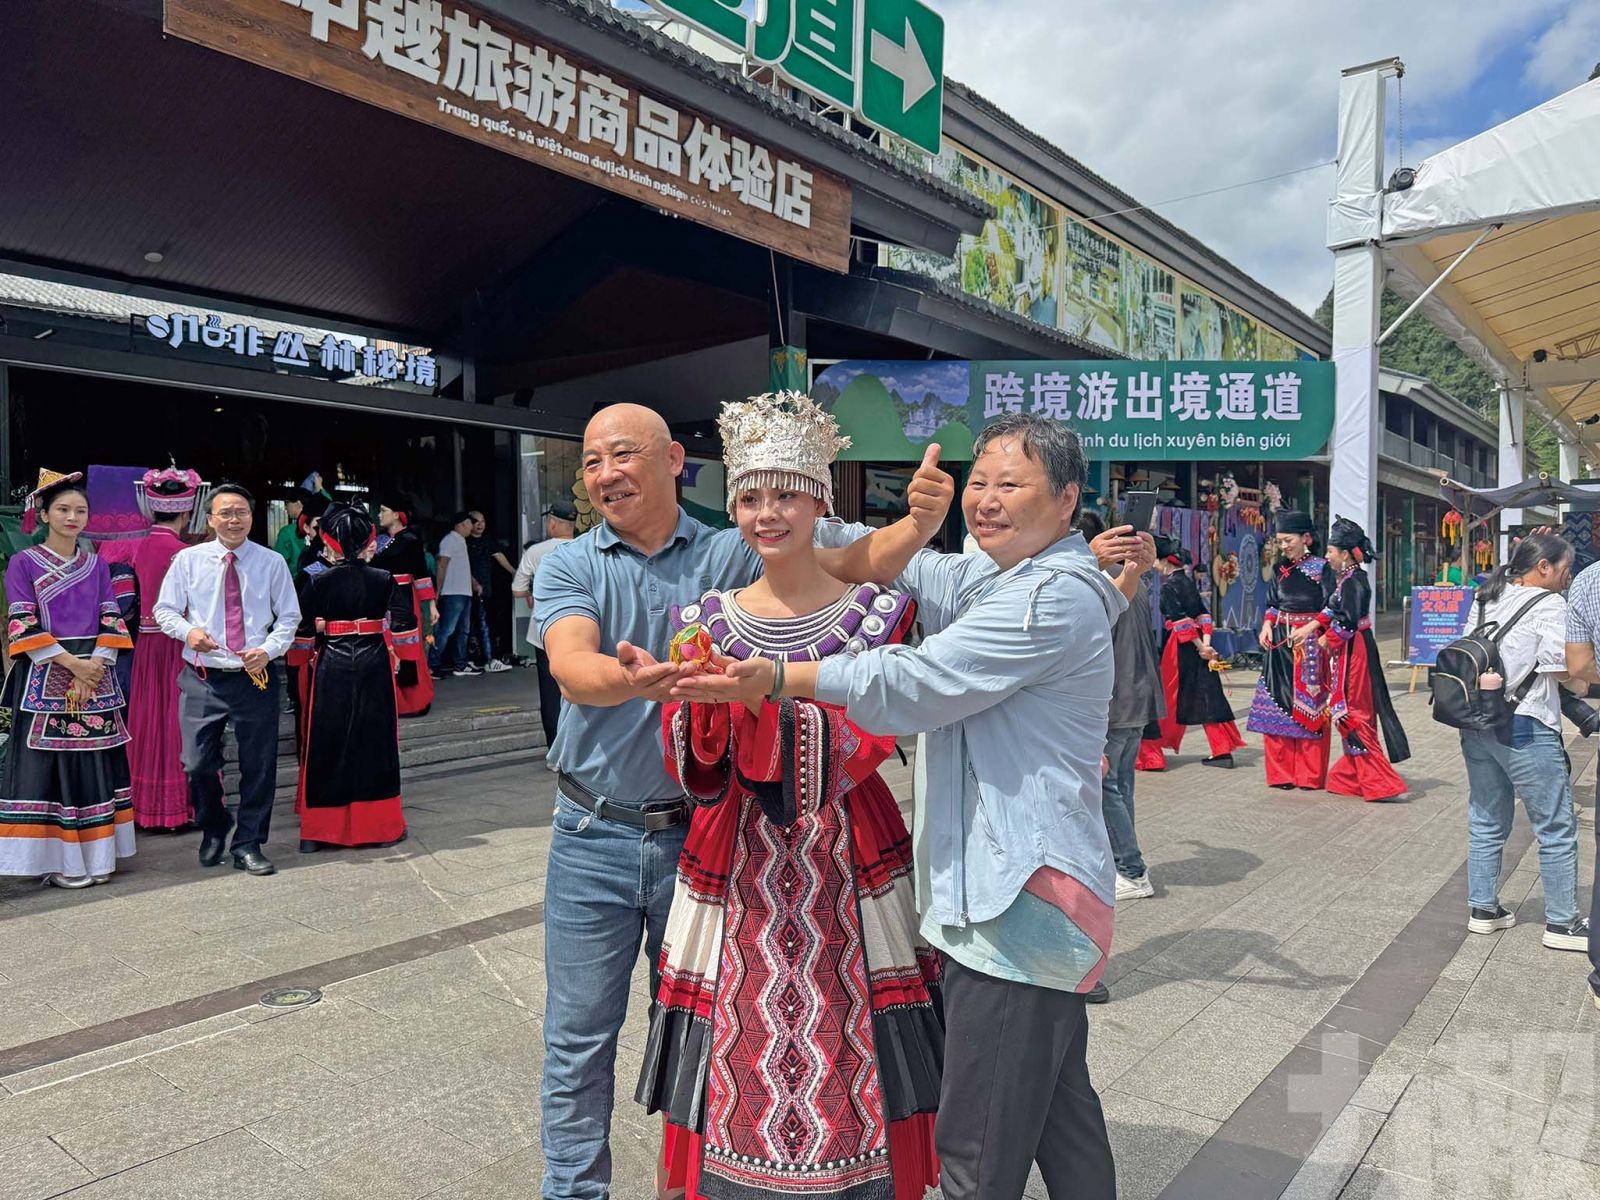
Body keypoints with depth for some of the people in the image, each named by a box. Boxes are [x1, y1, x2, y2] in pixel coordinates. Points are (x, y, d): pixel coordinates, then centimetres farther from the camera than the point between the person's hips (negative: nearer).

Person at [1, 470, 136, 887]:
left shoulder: (97, 565, 11)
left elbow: (112, 620, 6)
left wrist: (96, 666, -10)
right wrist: (72, 663, -15)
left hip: (95, 677, 4)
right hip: (45, 678, -4)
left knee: (94, 762, 5)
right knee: (47, 762, -3)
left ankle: (95, 855, 13)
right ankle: (56, 859, 4)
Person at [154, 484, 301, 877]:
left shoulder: (272, 562, 1)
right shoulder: (188, 559, 2)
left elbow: (289, 616, 5)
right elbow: (164, 610, 7)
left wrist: (269, 649, -12)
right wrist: (188, 630, -15)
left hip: (256, 677, 0)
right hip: (202, 679, 0)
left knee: (259, 763, 5)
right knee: (199, 762, 2)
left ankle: (248, 845, 20)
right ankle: (213, 830, 30)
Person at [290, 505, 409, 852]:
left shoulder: (316, 583, -3)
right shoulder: (384, 580, -3)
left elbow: (303, 634, 1)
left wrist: (306, 665, 16)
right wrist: (397, 661, 12)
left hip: (330, 668, 0)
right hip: (374, 667, 0)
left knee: (326, 743, 8)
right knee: (375, 742, 8)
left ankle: (318, 831, 14)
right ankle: (381, 826, 13)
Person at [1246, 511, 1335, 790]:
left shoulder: (1322, 568, -3)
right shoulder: (1280, 569, 11)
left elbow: (1331, 607, -7)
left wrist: (1310, 628, -19)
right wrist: (1267, 625, -1)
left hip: (1310, 643, -5)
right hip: (1279, 641, 5)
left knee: (1308, 706, -3)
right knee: (1278, 704, 2)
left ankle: (1310, 775, 6)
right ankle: (1282, 772, 10)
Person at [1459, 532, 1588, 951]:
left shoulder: (1488, 600, 11)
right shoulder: (1548, 605, -10)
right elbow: (1565, 671, -17)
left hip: (1477, 724, 8)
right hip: (1525, 729, -7)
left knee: (1487, 822, 16)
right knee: (1556, 829, 6)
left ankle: (1483, 909, 23)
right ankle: (1562, 923, 13)